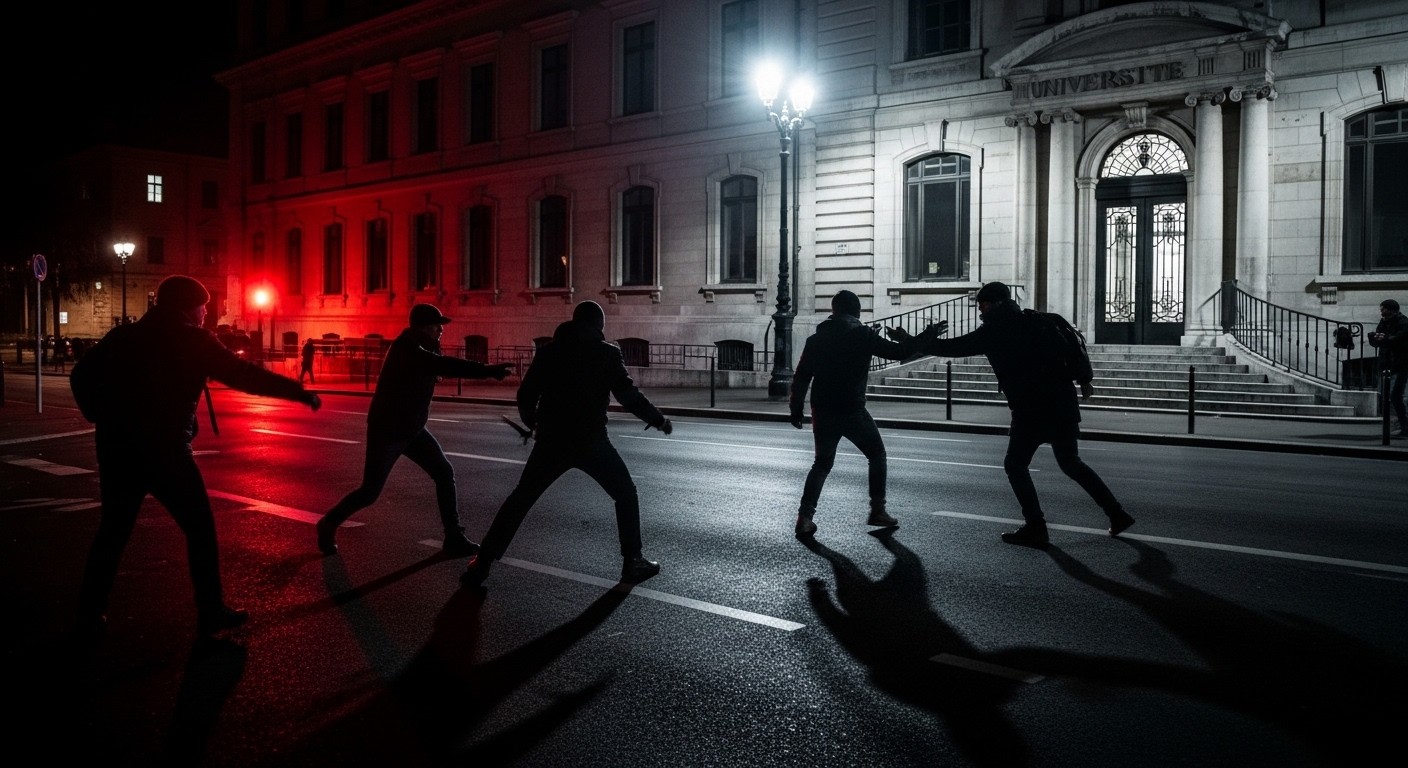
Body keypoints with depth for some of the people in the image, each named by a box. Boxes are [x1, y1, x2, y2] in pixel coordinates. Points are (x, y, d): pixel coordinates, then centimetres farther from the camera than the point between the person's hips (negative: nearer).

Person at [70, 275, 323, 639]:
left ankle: (90, 613, 21)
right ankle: (211, 612, 8)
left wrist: (104, 419, 19)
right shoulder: (193, 341, -5)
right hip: (165, 449, -6)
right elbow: (244, 375, -8)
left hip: (117, 447, 6)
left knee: (113, 530, 18)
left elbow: (82, 375, 13)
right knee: (200, 528, 6)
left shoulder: (124, 336, 11)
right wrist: (300, 392, -5)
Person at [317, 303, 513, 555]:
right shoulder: (407, 349, -25)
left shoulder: (422, 348, 5)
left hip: (412, 429, 9)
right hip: (387, 430, -9)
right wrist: (488, 370, -41)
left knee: (444, 473, 0)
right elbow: (444, 366, -37)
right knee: (370, 492, 0)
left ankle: (454, 538, 4)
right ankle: (328, 525, 25)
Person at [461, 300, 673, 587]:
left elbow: (526, 395, 8)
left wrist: (533, 422, 28)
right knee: (626, 494, 16)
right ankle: (633, 562, 13)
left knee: (521, 498, 15)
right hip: (590, 441, -3)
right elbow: (628, 394, -7)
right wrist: (658, 420, 5)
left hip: (552, 440, 3)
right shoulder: (607, 353, -1)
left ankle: (483, 563, 8)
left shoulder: (549, 351, 7)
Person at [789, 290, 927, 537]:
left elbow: (801, 377, 5)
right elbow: (897, 352, -3)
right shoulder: (863, 335, -4)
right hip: (852, 411, -4)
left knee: (822, 463, 16)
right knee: (877, 455, 17)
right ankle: (877, 511, 15)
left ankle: (805, 516, 2)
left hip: (822, 413, 4)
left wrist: (796, 409, 11)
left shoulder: (816, 339, 7)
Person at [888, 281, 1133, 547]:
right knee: (1071, 463, 20)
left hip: (1030, 410, -6)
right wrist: (1084, 381, 20)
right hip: (1063, 404, 7)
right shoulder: (1035, 321, 13)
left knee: (1015, 465, 6)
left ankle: (1035, 527, -2)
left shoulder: (991, 333, -3)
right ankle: (1117, 514, 21)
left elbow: (952, 348, 1)